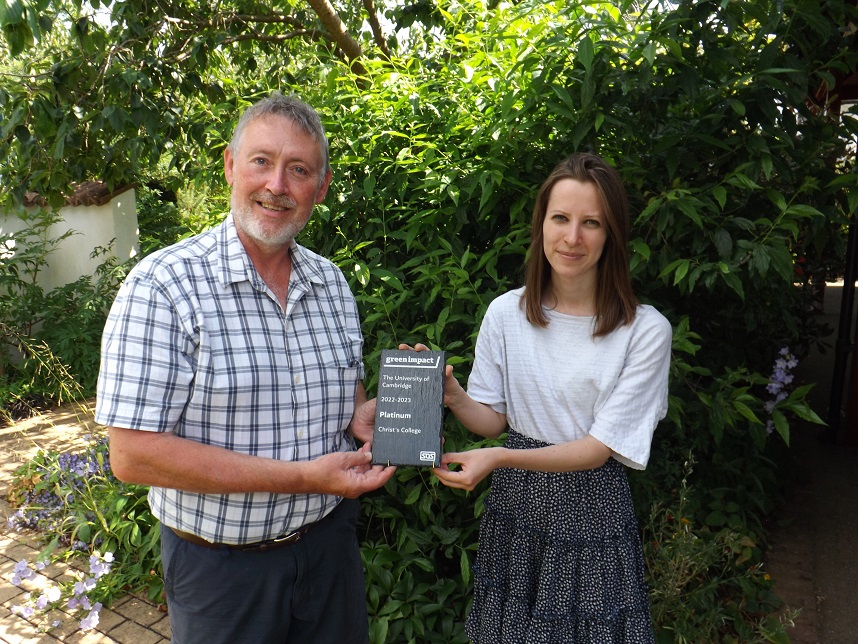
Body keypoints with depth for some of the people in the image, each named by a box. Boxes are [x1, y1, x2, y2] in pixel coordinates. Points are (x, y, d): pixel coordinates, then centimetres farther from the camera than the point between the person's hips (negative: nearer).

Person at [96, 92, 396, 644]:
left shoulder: (332, 283, 1)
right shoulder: (162, 286, -17)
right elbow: (134, 454, -21)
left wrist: (363, 417, -10)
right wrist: (303, 476, -24)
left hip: (330, 540, 5)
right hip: (222, 563, -5)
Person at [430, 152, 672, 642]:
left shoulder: (646, 330, -15)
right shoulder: (506, 312, -6)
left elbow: (601, 446, -16)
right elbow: (493, 418, 1)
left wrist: (501, 458, -28)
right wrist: (452, 395, -20)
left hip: (592, 510, -2)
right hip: (516, 506, 3)